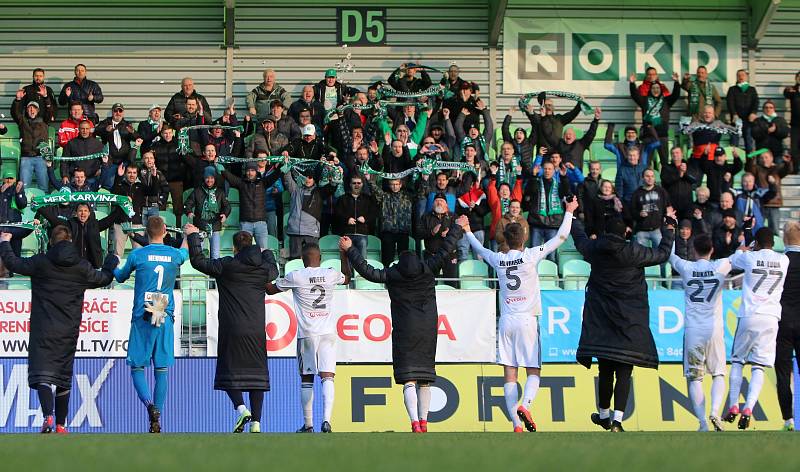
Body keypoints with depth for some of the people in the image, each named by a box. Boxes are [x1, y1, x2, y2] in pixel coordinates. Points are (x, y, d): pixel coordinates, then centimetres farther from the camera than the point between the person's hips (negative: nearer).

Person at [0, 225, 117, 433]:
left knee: (41, 374, -7)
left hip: (43, 329, -3)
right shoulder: (82, 267, 2)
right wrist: (112, 261, 39)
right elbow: (103, 279, 18)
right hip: (69, 331, 3)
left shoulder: (40, 262, -5)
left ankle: (48, 416, -28)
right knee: (63, 377, 13)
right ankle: (61, 424, 17)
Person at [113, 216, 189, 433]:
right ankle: (156, 421, 5)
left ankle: (149, 405, -22)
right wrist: (188, 236, 52)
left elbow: (120, 277, 15)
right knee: (161, 370, 6)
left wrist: (113, 267, 39)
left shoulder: (137, 255, -4)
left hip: (142, 318, -2)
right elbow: (185, 252, 30)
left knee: (137, 367, 4)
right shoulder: (175, 255, 3)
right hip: (166, 318, 2)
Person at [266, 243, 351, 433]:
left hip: (307, 333, -1)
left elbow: (270, 289, 9)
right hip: (328, 332, 1)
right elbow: (347, 278, 27)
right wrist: (344, 254, 34)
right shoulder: (331, 274, 2)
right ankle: (326, 419, -23)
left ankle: (308, 424, 15)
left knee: (306, 379, 10)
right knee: (327, 376, -4)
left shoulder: (295, 277, -5)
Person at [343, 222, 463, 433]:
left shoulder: (393, 274, 0)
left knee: (408, 380, -9)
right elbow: (446, 249, 9)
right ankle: (424, 422, 14)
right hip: (428, 332, 3)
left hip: (404, 333, -3)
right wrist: (457, 228, 22)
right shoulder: (427, 269, 5)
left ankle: (415, 422, -24)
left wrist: (350, 250, 7)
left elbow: (368, 272, -2)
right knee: (425, 380, 12)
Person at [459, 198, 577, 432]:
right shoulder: (530, 256, -4)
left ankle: (516, 423, -7)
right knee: (534, 371, 3)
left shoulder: (498, 259, 5)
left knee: (510, 375, 1)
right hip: (527, 320, -3)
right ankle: (525, 405, -25)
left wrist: (467, 230, 43)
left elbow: (480, 249, 26)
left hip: (506, 322, 3)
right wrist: (569, 212, 14)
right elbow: (561, 237, 1)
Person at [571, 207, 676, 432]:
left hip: (601, 322, 3)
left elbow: (580, 238, 22)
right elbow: (662, 254, 4)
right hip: (629, 323, -3)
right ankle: (617, 419, -15)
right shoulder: (633, 252, -10)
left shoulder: (594, 249, 0)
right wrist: (669, 228, 19)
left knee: (605, 371, 14)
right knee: (624, 372, -4)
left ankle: (604, 414, 30)